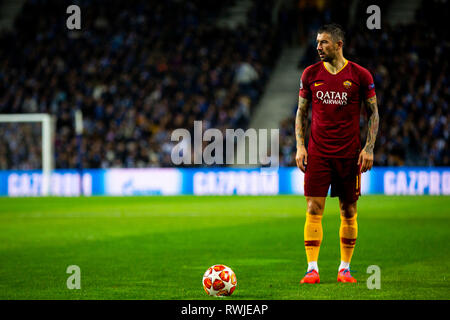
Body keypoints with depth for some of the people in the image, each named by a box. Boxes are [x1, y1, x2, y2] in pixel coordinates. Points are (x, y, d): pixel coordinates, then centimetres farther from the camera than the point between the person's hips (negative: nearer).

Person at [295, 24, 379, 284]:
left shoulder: (360, 75, -1)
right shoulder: (311, 74, 5)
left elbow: (373, 113, 4)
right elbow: (302, 113, 12)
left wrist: (369, 148, -5)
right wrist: (300, 146, 1)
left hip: (349, 153, -1)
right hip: (318, 153, 1)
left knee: (349, 211, 4)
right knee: (314, 209, -6)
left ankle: (345, 268, 14)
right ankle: (312, 269, -5)